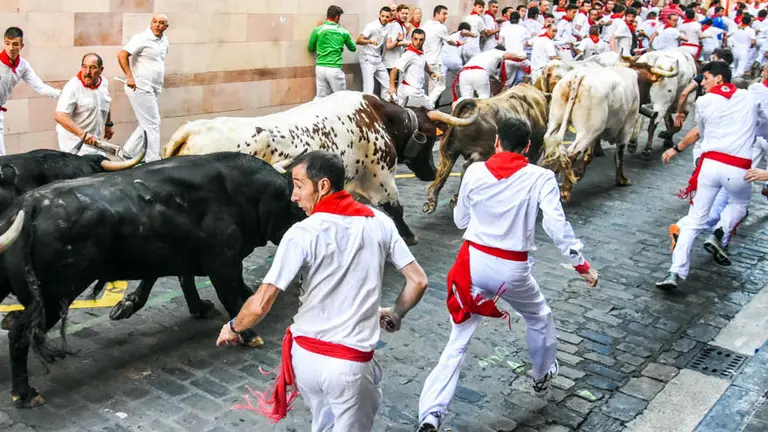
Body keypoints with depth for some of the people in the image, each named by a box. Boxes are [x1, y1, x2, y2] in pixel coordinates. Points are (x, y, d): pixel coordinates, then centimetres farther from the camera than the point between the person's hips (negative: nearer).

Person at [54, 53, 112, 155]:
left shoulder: (104, 83, 2)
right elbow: (59, 115, -29)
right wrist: (82, 134, -36)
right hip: (74, 139, -7)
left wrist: (108, 124, 29)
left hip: (93, 141, 7)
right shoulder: (73, 87, -20)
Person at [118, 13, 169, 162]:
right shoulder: (142, 38, -12)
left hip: (152, 89, 9)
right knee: (152, 124, -5)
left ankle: (127, 154, 21)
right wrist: (129, 77, -21)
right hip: (140, 87, -9)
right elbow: (121, 55, -17)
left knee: (147, 124, 14)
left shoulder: (164, 40, 12)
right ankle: (153, 161, 2)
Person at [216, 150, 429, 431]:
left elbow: (260, 305, -14)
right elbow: (418, 281, 2)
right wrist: (395, 314, 21)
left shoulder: (303, 233, -12)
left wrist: (232, 328, 7)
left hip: (305, 355, 1)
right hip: (350, 363, 0)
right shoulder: (380, 223, -3)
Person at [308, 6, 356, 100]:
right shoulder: (343, 31, 3)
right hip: (334, 69, -2)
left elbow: (311, 48, 15)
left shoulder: (317, 30, 1)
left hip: (320, 68, 2)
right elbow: (353, 48, 18)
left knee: (321, 96, 9)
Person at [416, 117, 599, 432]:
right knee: (539, 317, 32)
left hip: (475, 262, 1)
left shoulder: (474, 172, -2)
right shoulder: (540, 178, -8)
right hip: (512, 269, -1)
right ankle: (542, 376, 53)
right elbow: (557, 226, -16)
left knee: (457, 343, 6)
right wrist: (581, 264, -7)